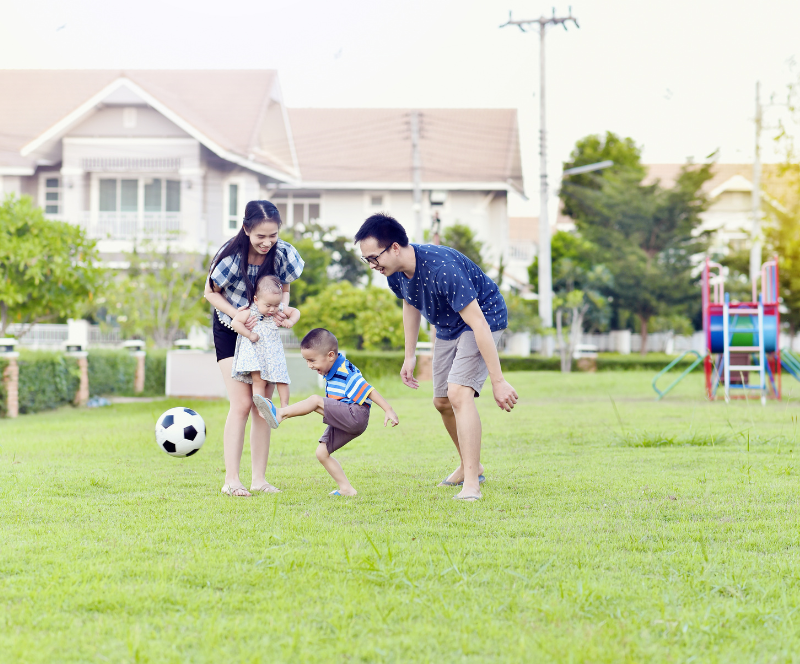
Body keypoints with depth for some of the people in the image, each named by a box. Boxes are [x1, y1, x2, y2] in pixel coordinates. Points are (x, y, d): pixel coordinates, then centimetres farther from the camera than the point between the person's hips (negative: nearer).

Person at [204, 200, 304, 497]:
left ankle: (259, 479, 8)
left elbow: (284, 288, 0)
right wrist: (238, 314, -27)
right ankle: (231, 481, -10)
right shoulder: (232, 256, -26)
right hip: (230, 330, -4)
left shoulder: (282, 253, -17)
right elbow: (211, 292, -13)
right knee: (242, 403, -13)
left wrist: (282, 308, -21)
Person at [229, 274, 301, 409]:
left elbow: (295, 312, 13)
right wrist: (249, 334, -20)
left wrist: (290, 321, -8)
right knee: (259, 381, -7)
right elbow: (234, 322, -18)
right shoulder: (250, 312, -14)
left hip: (273, 352, 4)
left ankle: (284, 406, 15)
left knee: (281, 379, 2)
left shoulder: (279, 310, -2)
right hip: (255, 352, -4)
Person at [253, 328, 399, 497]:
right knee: (321, 452, 7)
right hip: (344, 423, 10)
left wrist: (389, 411, -18)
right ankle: (346, 489, 8)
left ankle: (279, 414, -20)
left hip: (355, 415, -10)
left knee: (315, 401, -22)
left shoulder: (346, 373, -17)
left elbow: (369, 391, -18)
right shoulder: (332, 372, 13)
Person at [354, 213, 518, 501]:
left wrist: (498, 381, -36)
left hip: (485, 319, -8)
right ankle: (471, 466, 38)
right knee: (442, 402, 15)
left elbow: (478, 324, -37)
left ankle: (471, 484, -25)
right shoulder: (396, 271, -14)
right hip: (447, 327, 9)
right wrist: (410, 356, 12)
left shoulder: (441, 269, -38)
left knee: (458, 393, -26)